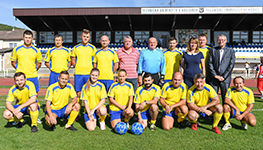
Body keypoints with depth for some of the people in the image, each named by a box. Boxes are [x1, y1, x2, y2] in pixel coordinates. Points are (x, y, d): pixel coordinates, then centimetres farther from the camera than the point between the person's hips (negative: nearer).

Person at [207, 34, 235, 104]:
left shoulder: (231, 51, 10)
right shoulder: (213, 50, 10)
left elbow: (231, 65, 2)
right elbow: (210, 63, 2)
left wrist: (224, 76, -7)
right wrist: (215, 75, -7)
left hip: (225, 78, 0)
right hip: (213, 78, 0)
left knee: (226, 97, 1)